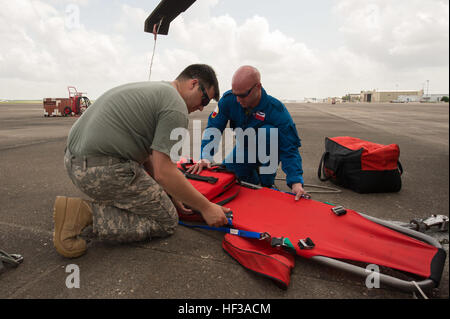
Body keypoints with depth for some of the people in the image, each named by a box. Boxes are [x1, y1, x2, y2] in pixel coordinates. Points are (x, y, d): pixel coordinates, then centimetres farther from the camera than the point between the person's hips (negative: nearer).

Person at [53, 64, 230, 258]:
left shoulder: (153, 90, 20)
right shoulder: (176, 107, -11)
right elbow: (163, 172, -16)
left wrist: (170, 194, 21)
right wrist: (206, 207, -6)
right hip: (105, 171, -10)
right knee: (167, 222, 5)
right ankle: (86, 217, -7)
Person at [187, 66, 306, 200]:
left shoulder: (277, 110, -30)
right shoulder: (229, 99, -21)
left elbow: (290, 149, -31)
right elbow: (212, 128, -18)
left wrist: (296, 181, -44)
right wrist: (206, 157, -33)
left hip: (268, 153, -3)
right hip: (244, 149, 4)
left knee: (268, 131, -34)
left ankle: (267, 184, -17)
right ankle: (254, 181, 20)